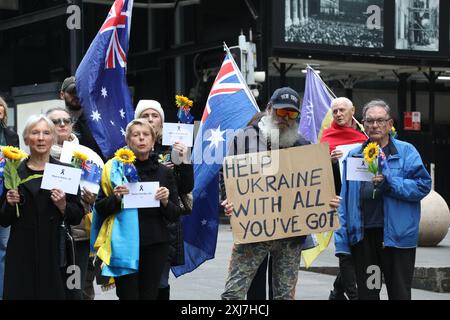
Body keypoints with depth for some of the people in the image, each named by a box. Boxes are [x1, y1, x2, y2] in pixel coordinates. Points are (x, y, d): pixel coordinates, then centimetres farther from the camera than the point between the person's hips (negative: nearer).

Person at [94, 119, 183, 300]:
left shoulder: (164, 172, 8)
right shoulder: (116, 168, 2)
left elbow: (175, 215, 9)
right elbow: (100, 209, 3)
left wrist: (165, 202, -10)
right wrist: (116, 198, -15)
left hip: (155, 245, 2)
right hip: (125, 243, -2)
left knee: (149, 295, 3)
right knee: (128, 295, -5)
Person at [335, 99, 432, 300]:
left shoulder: (406, 152, 3)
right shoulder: (353, 156, 12)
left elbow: (423, 184, -7)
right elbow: (344, 200, 8)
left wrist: (389, 183, -19)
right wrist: (342, 240, 1)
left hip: (397, 235, -3)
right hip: (362, 236, 3)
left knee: (399, 293, 3)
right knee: (366, 293, 12)